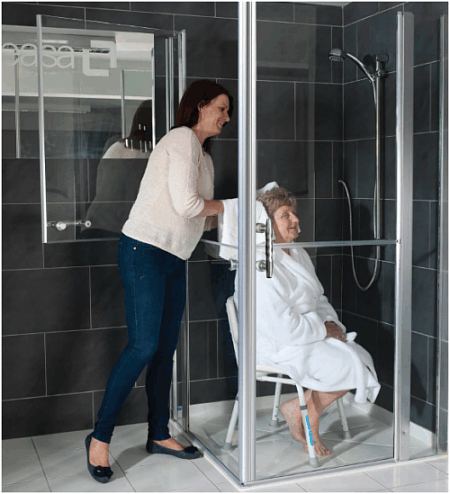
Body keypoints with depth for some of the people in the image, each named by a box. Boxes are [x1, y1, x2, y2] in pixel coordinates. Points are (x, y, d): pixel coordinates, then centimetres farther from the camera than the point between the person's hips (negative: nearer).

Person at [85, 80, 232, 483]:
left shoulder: (204, 157, 20)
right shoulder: (182, 138, -9)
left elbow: (201, 216, 13)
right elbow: (186, 204, -17)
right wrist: (226, 205, -1)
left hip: (174, 258, 9)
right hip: (145, 250, -9)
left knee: (165, 348, 10)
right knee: (144, 346, -12)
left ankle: (159, 435, 19)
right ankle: (100, 437, -1)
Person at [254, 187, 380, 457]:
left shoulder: (299, 254, 10)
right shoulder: (263, 267, -22)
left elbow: (319, 300, 17)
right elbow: (283, 326, -25)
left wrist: (332, 324, -3)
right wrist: (323, 329, -13)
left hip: (312, 336, 10)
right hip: (278, 347, -9)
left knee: (361, 356, -4)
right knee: (350, 366, -17)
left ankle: (308, 419, 7)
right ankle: (298, 410, 4)